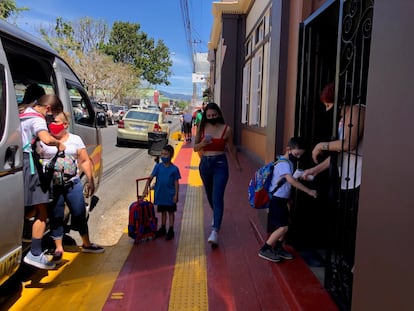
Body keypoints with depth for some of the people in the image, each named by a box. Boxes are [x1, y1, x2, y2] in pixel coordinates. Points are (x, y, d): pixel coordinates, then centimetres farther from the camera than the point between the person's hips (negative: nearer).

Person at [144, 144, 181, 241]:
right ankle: (163, 229, 30)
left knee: (171, 212, 9)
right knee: (163, 212, 17)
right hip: (160, 195, 3)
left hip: (170, 195, -3)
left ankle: (171, 231, 20)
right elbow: (150, 177, -2)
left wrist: (176, 195, -8)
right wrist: (146, 188, -12)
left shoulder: (174, 169, -9)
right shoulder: (158, 166, -2)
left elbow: (176, 183, -6)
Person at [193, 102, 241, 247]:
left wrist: (237, 164, 20)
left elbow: (231, 148, 9)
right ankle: (217, 216, 49)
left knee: (217, 197, -14)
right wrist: (202, 143, -16)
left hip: (220, 164, -4)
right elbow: (195, 148, 7)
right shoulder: (202, 128, 1)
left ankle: (215, 231, -18)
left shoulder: (226, 129, -4)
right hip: (205, 164, 4)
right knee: (210, 195, 20)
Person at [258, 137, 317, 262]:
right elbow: (291, 181, -33)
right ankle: (265, 249, 0)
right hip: (276, 200, -10)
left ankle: (278, 248, 29)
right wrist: (309, 191, -32)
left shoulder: (289, 162, 12)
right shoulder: (283, 164, -20)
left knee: (284, 226, 15)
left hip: (282, 199, 10)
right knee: (283, 227, -10)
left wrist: (302, 176, 7)